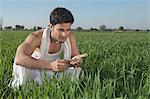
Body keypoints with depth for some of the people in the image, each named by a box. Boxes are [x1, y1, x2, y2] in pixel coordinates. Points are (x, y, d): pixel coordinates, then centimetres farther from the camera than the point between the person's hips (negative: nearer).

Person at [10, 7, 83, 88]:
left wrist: (77, 60, -36)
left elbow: (76, 55, -8)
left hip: (53, 72, 5)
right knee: (22, 64, -35)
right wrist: (50, 65, -57)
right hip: (34, 70, -4)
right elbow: (19, 59, -46)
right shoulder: (37, 36, -31)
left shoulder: (70, 36, -18)